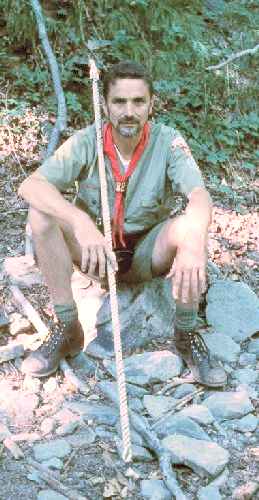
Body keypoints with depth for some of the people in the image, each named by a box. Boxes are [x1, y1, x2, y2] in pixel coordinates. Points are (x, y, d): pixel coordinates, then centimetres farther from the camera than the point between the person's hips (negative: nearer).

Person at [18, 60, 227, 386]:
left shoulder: (168, 142, -15)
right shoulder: (86, 142, -14)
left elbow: (200, 197, -30)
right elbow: (30, 186, -27)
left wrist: (194, 244, -54)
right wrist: (81, 222, -45)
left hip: (148, 252, -1)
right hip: (95, 249, 1)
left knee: (188, 227, -31)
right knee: (42, 214, -25)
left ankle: (186, 336, -12)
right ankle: (67, 329, -13)